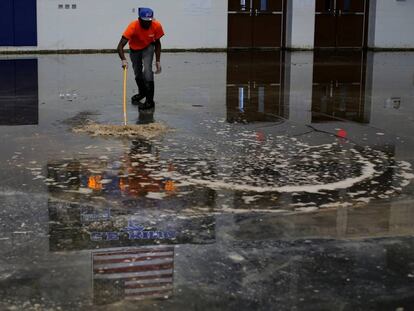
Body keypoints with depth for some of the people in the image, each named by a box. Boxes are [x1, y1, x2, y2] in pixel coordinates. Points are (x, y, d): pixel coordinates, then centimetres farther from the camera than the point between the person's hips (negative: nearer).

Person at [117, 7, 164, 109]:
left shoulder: (157, 26, -27)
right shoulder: (133, 27, -35)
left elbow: (157, 43, -9)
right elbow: (120, 46, -39)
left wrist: (158, 61, -13)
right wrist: (123, 60, -56)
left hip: (148, 48, 0)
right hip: (134, 49, 1)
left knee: (147, 70, -21)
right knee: (137, 73, 12)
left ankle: (150, 100, -15)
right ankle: (142, 92, 43)